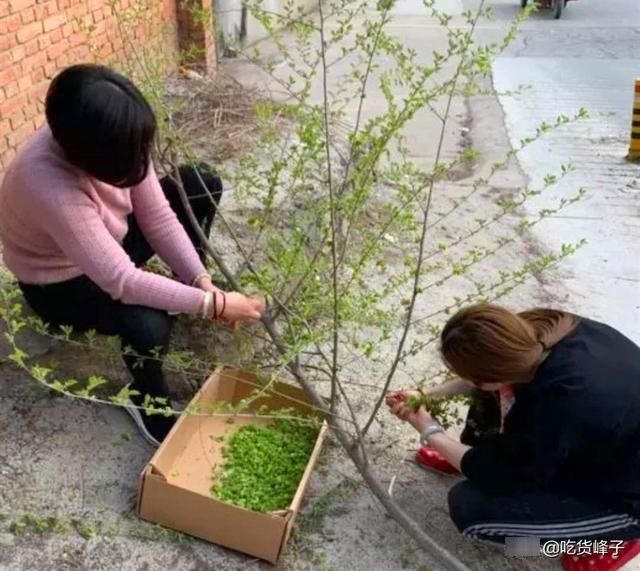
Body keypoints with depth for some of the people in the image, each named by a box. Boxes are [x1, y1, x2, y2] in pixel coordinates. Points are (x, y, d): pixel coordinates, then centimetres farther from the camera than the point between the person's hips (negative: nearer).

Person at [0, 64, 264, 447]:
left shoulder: (116, 143, -22)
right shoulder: (48, 184, -41)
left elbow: (158, 217, -14)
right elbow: (120, 281, -41)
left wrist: (202, 283, -26)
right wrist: (214, 305, -37)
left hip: (109, 238, 7)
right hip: (61, 281, -6)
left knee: (202, 183, -3)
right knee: (148, 325, -36)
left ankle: (186, 292, 16)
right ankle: (147, 399, 0)